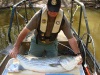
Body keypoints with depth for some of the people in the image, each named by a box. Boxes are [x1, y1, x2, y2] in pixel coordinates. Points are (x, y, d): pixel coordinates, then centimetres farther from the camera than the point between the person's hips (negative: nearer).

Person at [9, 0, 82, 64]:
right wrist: (16, 47, -35)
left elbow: (71, 38, -24)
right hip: (37, 42, 0)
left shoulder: (63, 19, -26)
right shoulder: (39, 15, -30)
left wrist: (78, 54, -34)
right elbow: (25, 31, -28)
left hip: (52, 43, 1)